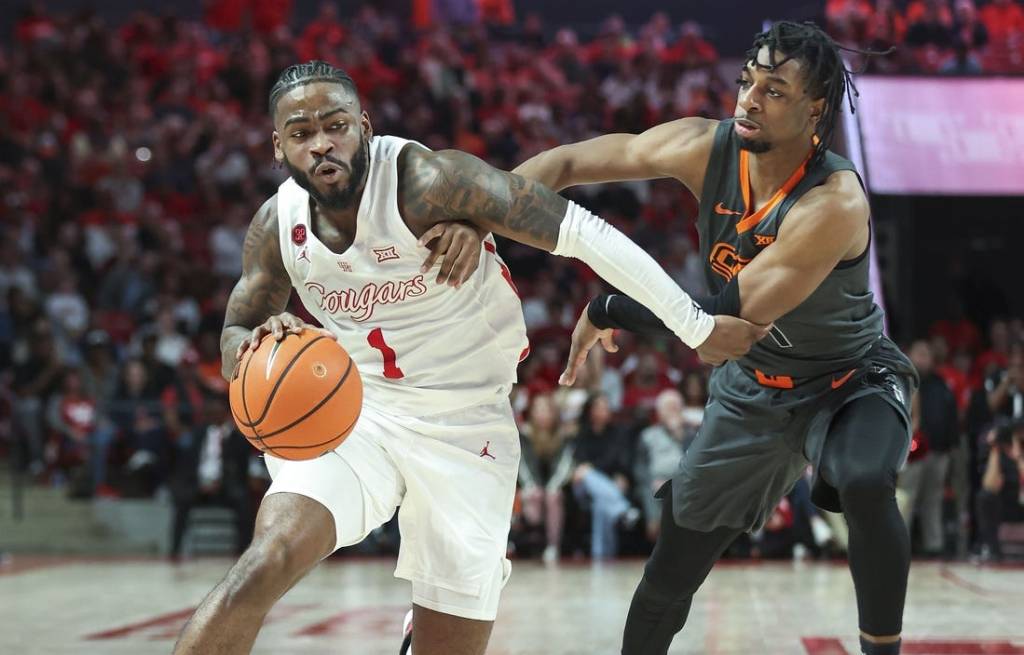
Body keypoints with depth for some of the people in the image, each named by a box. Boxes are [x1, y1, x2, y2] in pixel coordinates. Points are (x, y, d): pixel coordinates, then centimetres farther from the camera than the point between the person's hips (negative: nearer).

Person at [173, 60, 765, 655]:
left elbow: (582, 231, -20)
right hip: (354, 413, 2)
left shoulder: (424, 182, -21)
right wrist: (256, 349, -19)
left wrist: (696, 327, -18)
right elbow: (236, 342, 8)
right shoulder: (278, 224, -5)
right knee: (265, 566, -24)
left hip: (468, 427, -2)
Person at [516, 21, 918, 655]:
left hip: (851, 382, -5)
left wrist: (609, 310, -26)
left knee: (866, 485, -38)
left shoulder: (835, 203, -33)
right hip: (753, 388, 5)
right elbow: (566, 162, -13)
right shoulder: (706, 148, -17)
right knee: (669, 577, 9)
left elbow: (732, 316, -36)